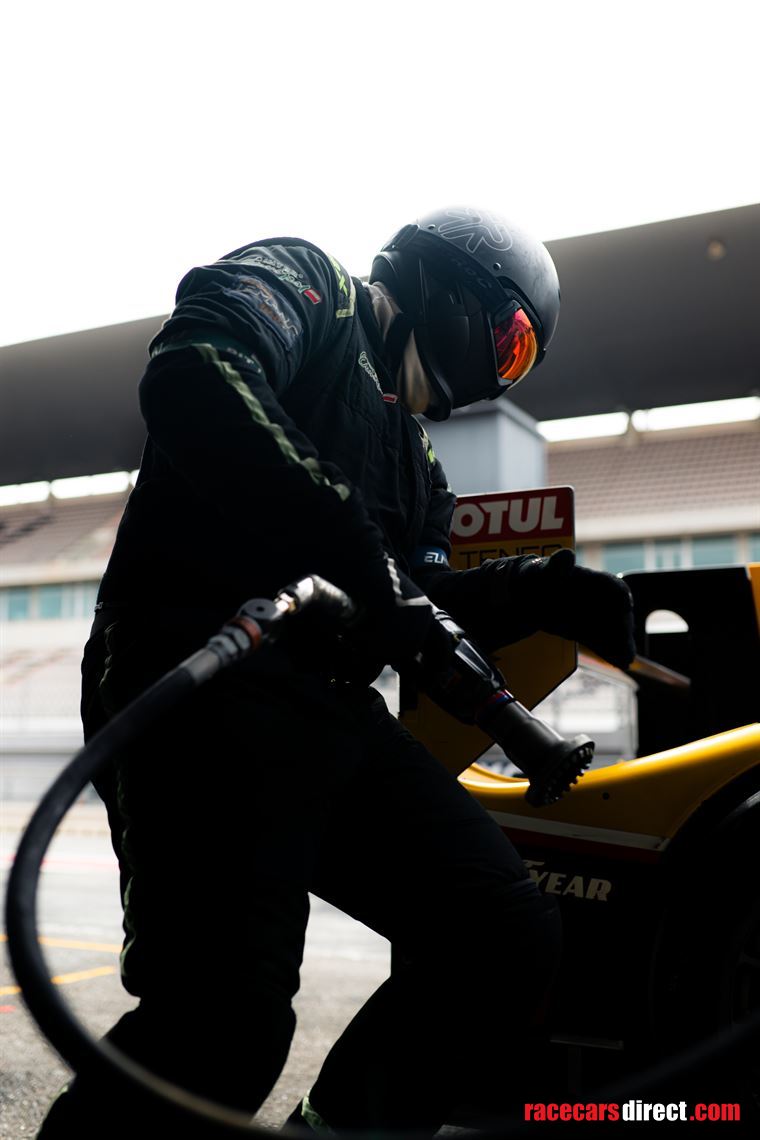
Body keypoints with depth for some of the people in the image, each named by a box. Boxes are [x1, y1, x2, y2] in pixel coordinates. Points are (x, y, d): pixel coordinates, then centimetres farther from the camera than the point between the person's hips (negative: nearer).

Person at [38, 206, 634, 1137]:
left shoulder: (410, 448, 28)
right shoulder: (299, 282, 4)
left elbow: (421, 606, 24)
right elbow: (191, 380, -19)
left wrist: (542, 591, 9)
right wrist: (358, 554, -22)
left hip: (333, 707, 9)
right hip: (204, 682, -8)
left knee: (511, 939, 3)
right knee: (229, 1011, -19)